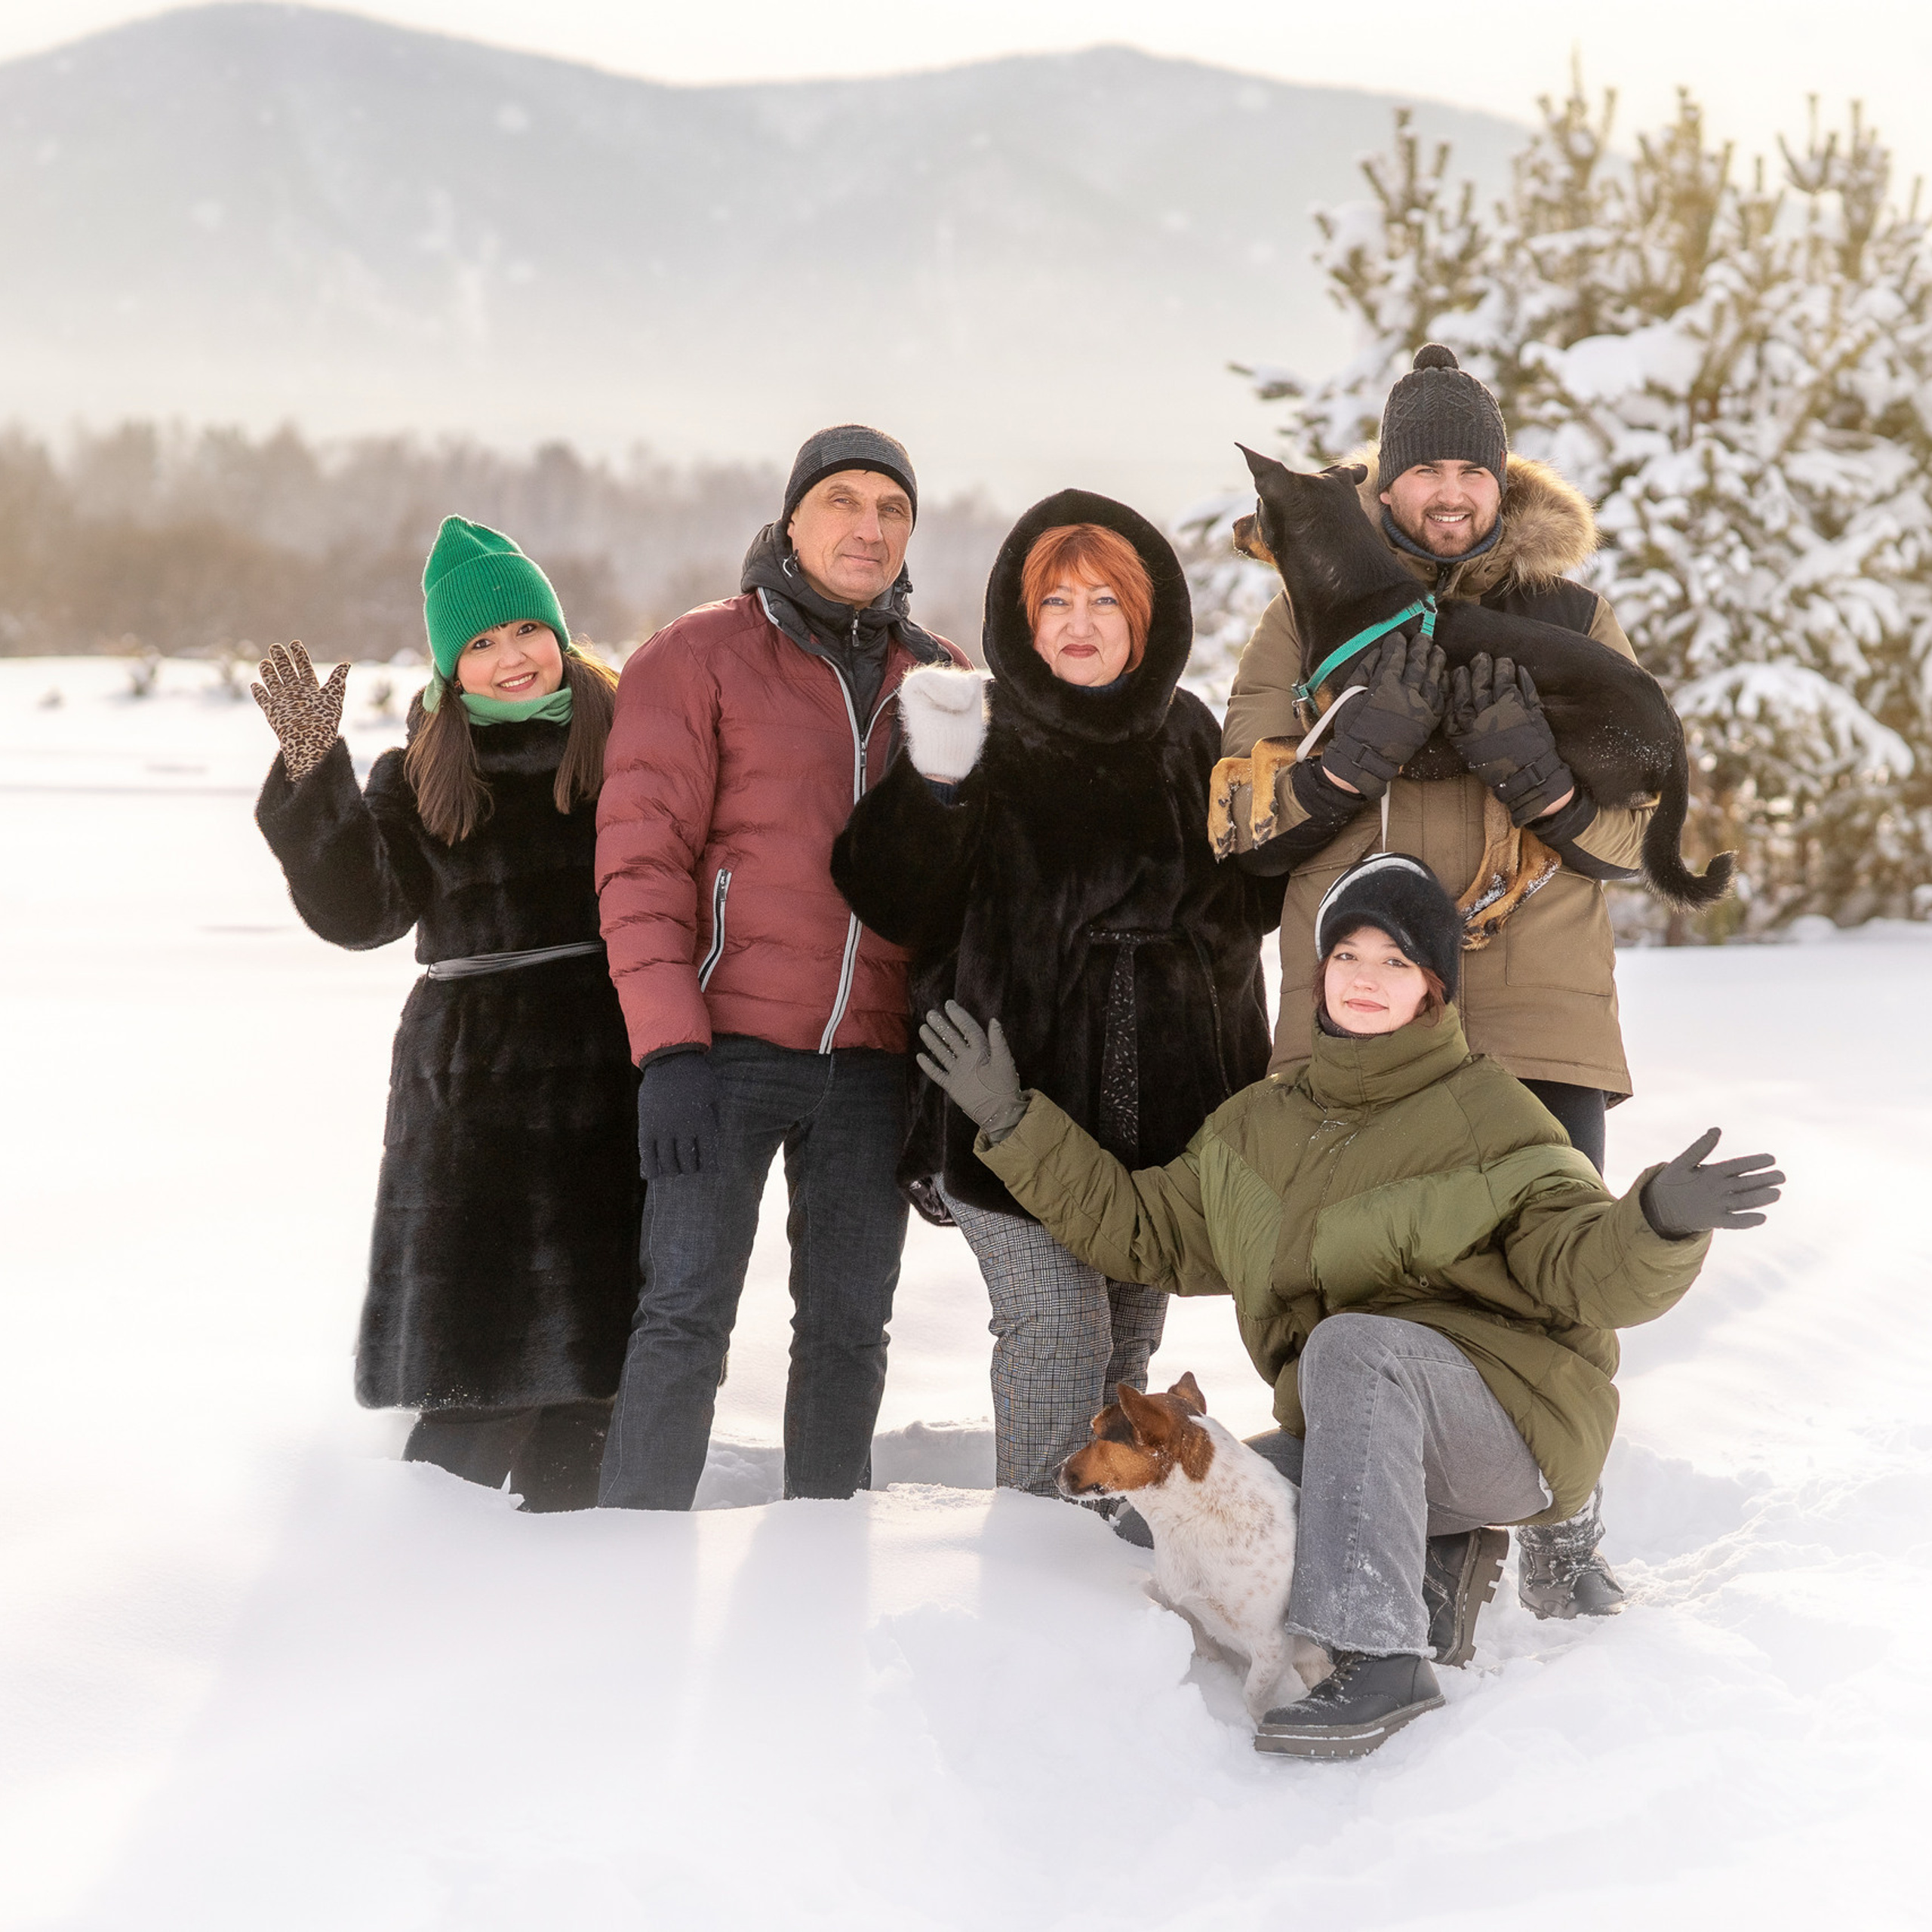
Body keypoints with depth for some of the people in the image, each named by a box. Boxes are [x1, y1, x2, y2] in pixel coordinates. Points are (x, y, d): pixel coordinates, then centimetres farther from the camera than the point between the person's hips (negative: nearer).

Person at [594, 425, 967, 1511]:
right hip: (727, 1049, -4)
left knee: (849, 1329, 8)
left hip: (875, 1060, 4)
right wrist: (668, 1045, -14)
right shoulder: (700, 658, 0)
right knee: (687, 1318, -8)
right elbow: (643, 853, -6)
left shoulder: (942, 679, 13)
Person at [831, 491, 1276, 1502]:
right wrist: (934, 784, -27)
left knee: (1127, 1343, 10)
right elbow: (897, 906, -11)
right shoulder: (986, 733, -1)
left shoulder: (1187, 737, 11)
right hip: (1017, 1096, -4)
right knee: (1059, 1331, -13)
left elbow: (1246, 905, 21)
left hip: (1164, 1109, 4)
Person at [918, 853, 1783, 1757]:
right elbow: (1139, 1226, 21)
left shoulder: (1488, 1121, -4)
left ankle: (1379, 1652, -42)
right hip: (1346, 1444, 6)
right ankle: (1429, 1563, 0)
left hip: (1510, 1429, -6)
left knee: (1352, 1345, -35)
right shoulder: (1257, 1130, 14)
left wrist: (1660, 1222, -38)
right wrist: (1012, 1122, 15)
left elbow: (1584, 1267, -16)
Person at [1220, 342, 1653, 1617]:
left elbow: (1634, 834, 6)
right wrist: (1367, 739, -13)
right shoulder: (1312, 618, 10)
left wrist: (1535, 767, -14)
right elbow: (1247, 826, 3)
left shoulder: (1573, 622, 11)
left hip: (1537, 1013, 0)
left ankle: (1563, 1536, 10)